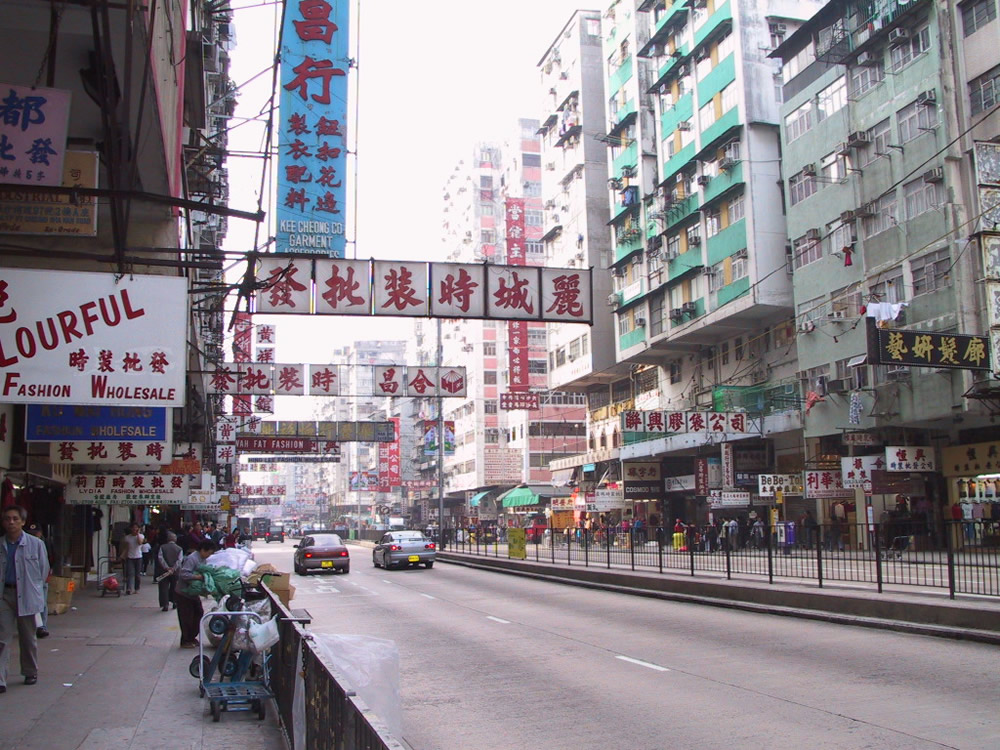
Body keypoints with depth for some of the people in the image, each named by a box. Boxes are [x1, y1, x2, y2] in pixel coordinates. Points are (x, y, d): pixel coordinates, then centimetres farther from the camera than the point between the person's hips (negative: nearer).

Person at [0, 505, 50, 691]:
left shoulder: (36, 544, -3)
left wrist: (32, 588, 5)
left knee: (29, 638, 12)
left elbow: (44, 571, 4)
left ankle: (31, 673, 28)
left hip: (28, 596, 0)